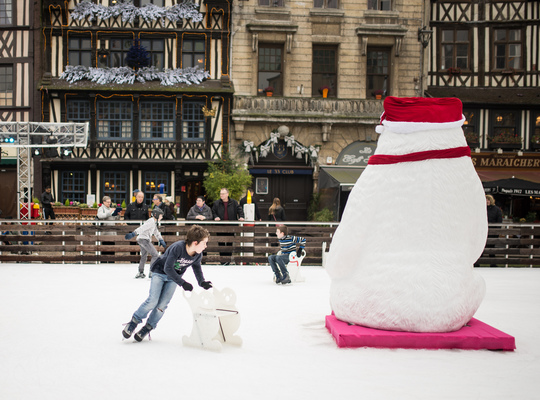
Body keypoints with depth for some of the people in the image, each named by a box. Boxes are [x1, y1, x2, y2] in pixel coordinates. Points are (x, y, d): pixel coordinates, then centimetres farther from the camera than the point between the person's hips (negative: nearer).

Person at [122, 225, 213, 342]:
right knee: (153, 301, -14)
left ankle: (147, 328, 11)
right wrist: (182, 283, -39)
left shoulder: (198, 255, -16)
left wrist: (202, 282, -12)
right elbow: (168, 268, -35)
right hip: (160, 272, -4)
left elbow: (197, 267, 5)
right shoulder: (178, 248, -36)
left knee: (162, 305, -6)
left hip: (174, 277, 5)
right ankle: (133, 322, 5)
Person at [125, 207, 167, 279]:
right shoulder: (151, 221, -14)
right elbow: (142, 228, -26)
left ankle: (140, 273, 32)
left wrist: (161, 241, 26)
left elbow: (156, 233, 30)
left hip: (141, 239, 11)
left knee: (144, 256, 22)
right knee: (155, 255, -11)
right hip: (144, 239, -11)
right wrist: (133, 234, -36)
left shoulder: (154, 222, 19)